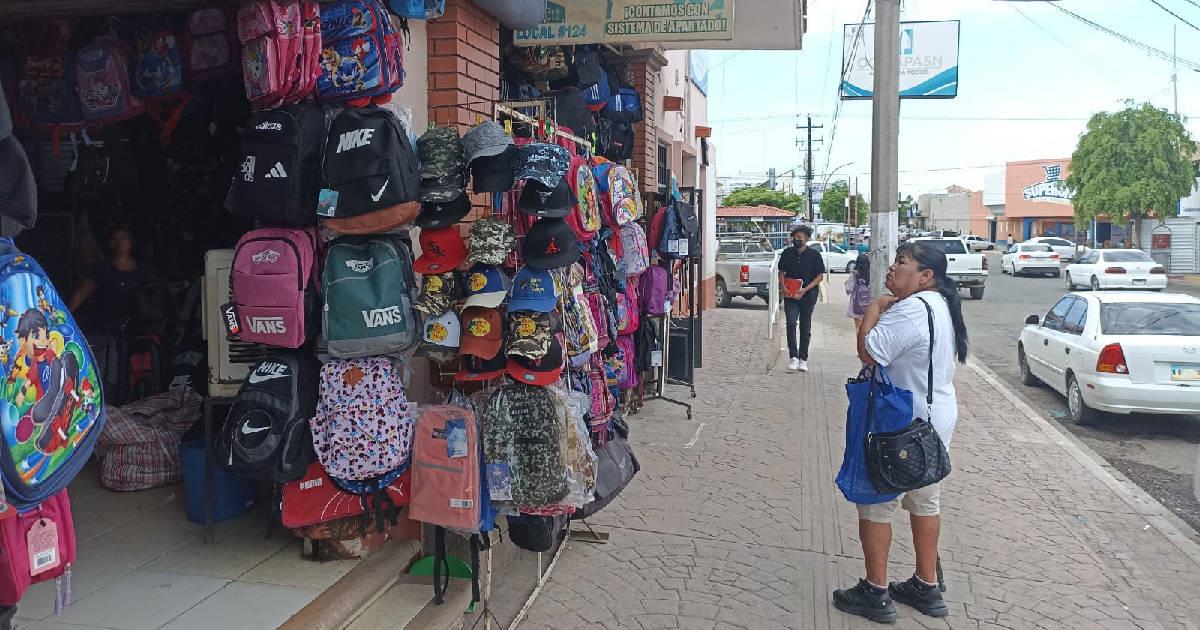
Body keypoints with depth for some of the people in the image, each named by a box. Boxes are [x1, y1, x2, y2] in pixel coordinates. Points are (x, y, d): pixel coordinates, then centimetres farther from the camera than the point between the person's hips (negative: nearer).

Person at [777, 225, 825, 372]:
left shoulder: (814, 255, -2)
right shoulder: (787, 253, 5)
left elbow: (820, 276, -2)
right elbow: (781, 272, 13)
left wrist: (805, 289, -13)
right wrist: (783, 288, -5)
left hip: (808, 295, -1)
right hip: (790, 295, 1)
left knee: (805, 327, 6)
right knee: (791, 324, -13)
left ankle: (803, 359, 16)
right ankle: (793, 357, -9)